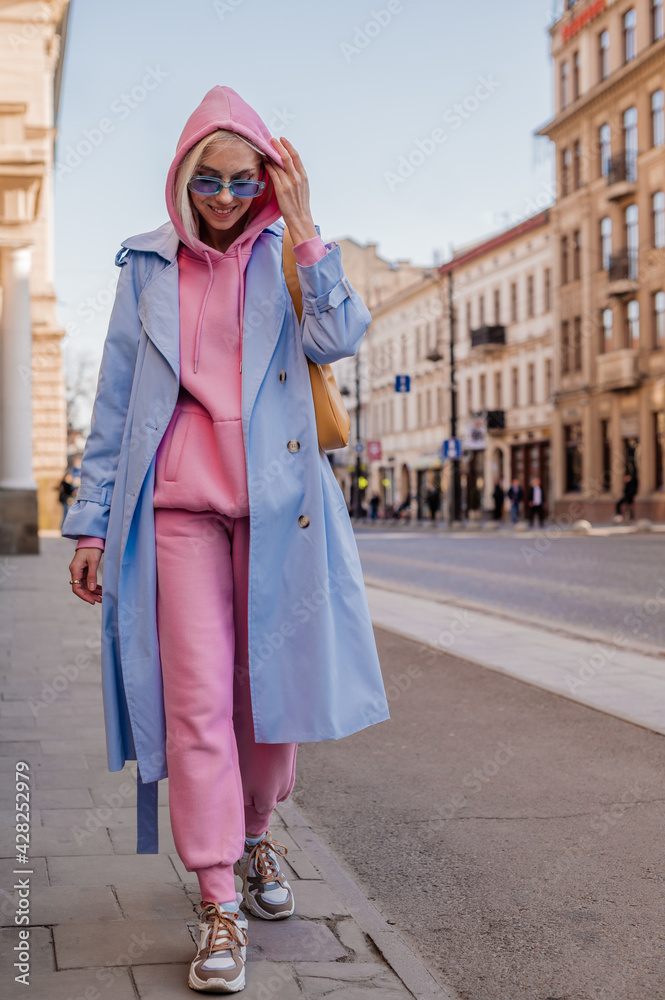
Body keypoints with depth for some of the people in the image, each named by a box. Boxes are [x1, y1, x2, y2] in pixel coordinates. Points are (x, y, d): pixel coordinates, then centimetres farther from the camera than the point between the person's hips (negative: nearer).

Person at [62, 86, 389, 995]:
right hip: (180, 504, -1)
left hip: (276, 504, 1)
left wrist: (303, 228, -10)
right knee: (198, 694, -8)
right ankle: (219, 907, -1)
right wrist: (92, 521, 6)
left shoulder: (286, 259, 9)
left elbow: (338, 339, -10)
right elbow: (114, 401, 9)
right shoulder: (146, 266, 10)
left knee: (270, 684, 8)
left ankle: (256, 837, 34)